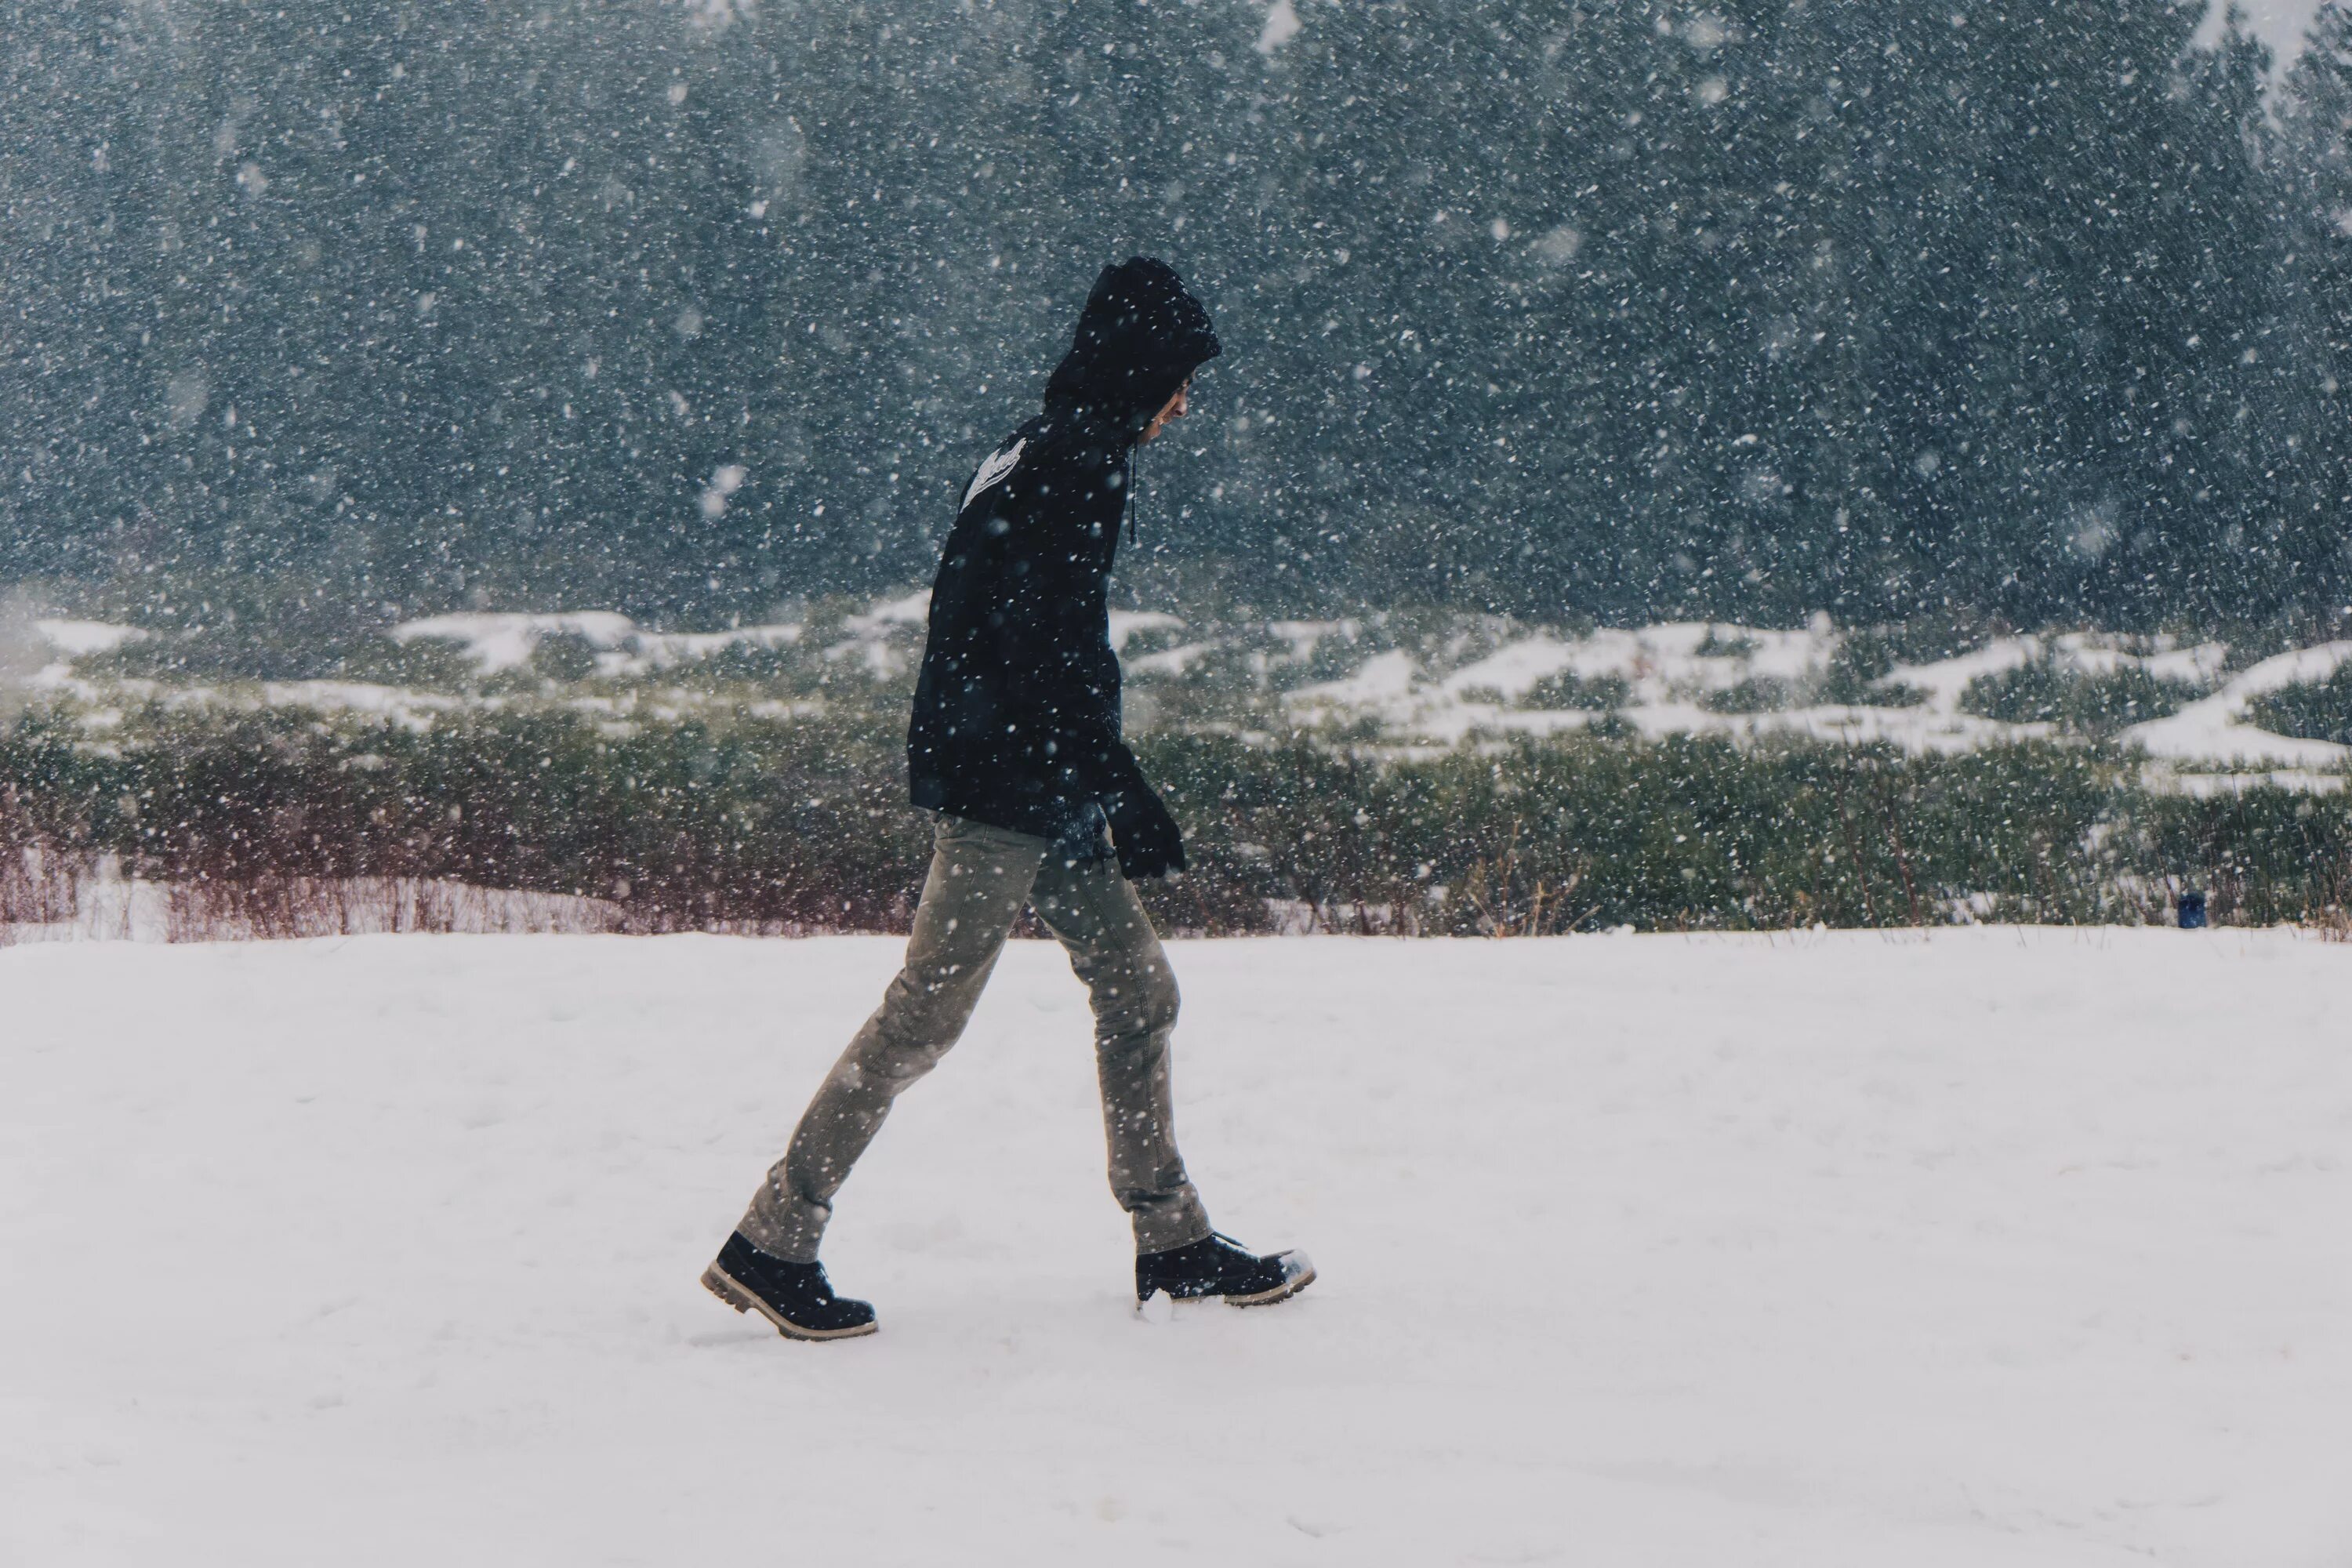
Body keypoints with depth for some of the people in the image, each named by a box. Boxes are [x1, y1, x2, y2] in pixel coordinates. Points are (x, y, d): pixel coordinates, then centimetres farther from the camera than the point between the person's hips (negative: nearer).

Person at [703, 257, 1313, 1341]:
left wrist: (1099, 795, 24)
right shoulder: (1076, 462, -14)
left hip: (1044, 797, 11)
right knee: (926, 1014, -8)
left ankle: (1174, 1242, 17)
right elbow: (1053, 653, -21)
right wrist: (1125, 797, -18)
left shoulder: (1041, 455, 17)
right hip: (1009, 791, -11)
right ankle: (772, 1245, -5)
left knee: (1136, 988, 12)